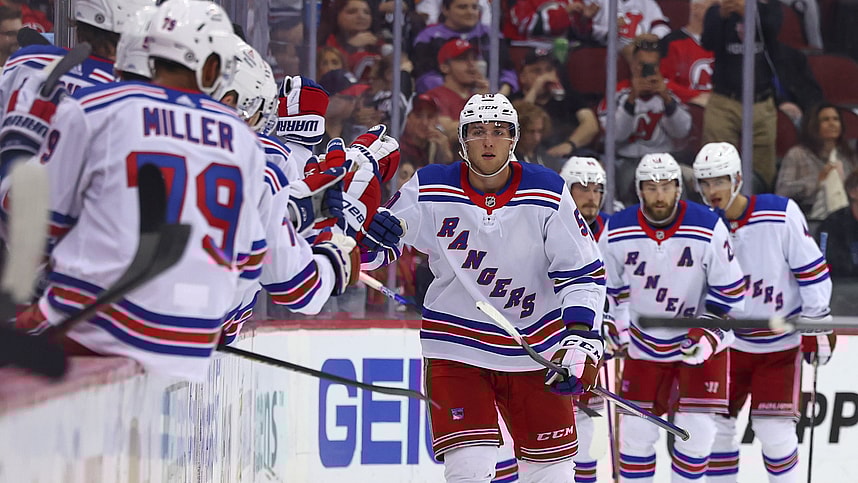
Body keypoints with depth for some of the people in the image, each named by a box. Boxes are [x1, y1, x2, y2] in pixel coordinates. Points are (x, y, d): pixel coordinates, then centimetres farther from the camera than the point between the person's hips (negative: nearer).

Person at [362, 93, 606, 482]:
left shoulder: (548, 194, -8)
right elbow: (368, 251, -2)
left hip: (534, 350, 1)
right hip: (455, 347, -1)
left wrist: (581, 341, -18)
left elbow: (582, 272, -5)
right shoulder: (430, 190, -9)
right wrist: (370, 228, -27)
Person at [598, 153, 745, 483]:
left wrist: (707, 334, -19)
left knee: (696, 430, -7)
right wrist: (617, 327, 3)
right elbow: (609, 285, 5)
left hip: (701, 340, -2)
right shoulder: (616, 233, -13)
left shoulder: (709, 229, -19)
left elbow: (730, 291, -11)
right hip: (645, 343, 2)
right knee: (637, 431, 1)